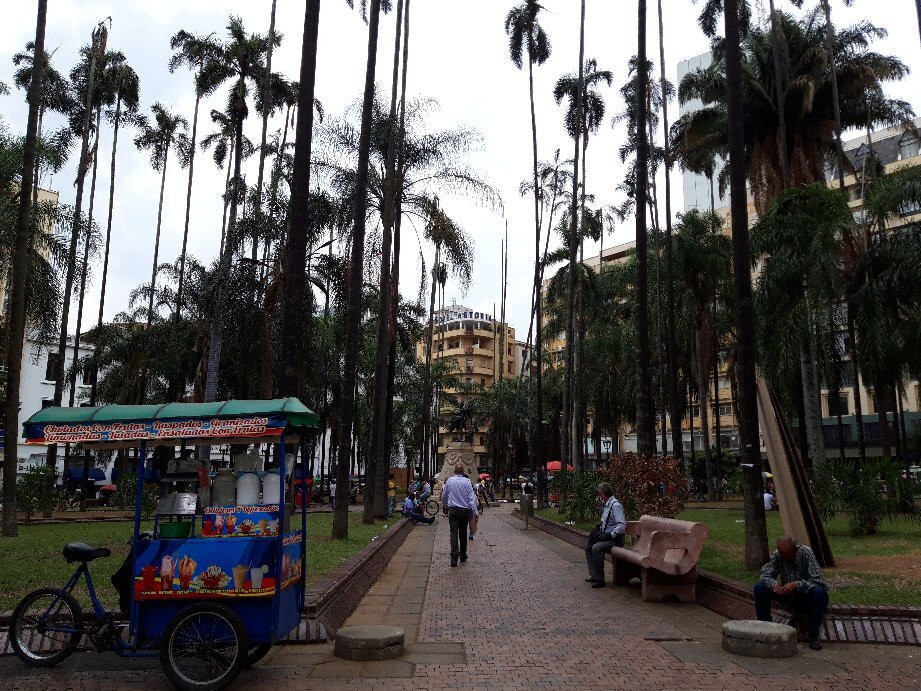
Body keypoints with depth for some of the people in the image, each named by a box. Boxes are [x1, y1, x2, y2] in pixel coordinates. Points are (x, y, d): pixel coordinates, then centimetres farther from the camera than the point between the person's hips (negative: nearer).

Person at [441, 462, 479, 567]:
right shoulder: (467, 481, -5)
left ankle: (454, 557, -18)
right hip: (465, 510, 0)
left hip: (453, 510, 0)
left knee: (454, 533, -5)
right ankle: (463, 555, 25)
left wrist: (444, 507, 28)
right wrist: (474, 511, -8)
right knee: (463, 533, 14)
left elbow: (444, 495, 11)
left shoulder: (449, 481, 0)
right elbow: (471, 496, -9)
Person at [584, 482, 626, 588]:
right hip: (606, 536, 10)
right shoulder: (606, 505, 11)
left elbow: (622, 525, -25)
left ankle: (599, 579, -19)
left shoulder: (615, 506, -18)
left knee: (596, 548, -28)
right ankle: (594, 575, 11)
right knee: (588, 546, 10)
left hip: (615, 539, -10)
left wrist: (610, 535, -26)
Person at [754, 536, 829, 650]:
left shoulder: (806, 552, -23)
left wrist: (796, 585, -42)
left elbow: (818, 581, -29)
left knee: (819, 592, -37)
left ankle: (813, 636, -21)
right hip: (788, 596, 3)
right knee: (759, 588, -19)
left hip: (806, 596, -3)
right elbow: (765, 574, -12)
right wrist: (773, 583, -35)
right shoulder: (777, 555, -12)